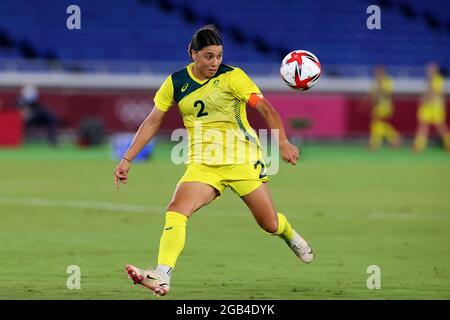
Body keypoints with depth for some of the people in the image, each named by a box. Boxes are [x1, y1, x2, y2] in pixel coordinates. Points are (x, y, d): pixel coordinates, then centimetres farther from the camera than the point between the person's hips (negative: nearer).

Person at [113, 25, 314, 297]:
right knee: (176, 211, -23)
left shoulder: (232, 77, -8)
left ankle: (291, 236, 43)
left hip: (242, 159, -2)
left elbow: (267, 110, -13)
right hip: (203, 163, 2)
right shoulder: (176, 83, 2)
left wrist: (283, 143, -29)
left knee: (270, 224, 6)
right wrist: (127, 159, 6)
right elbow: (153, 123, 10)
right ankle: (162, 277, -31)